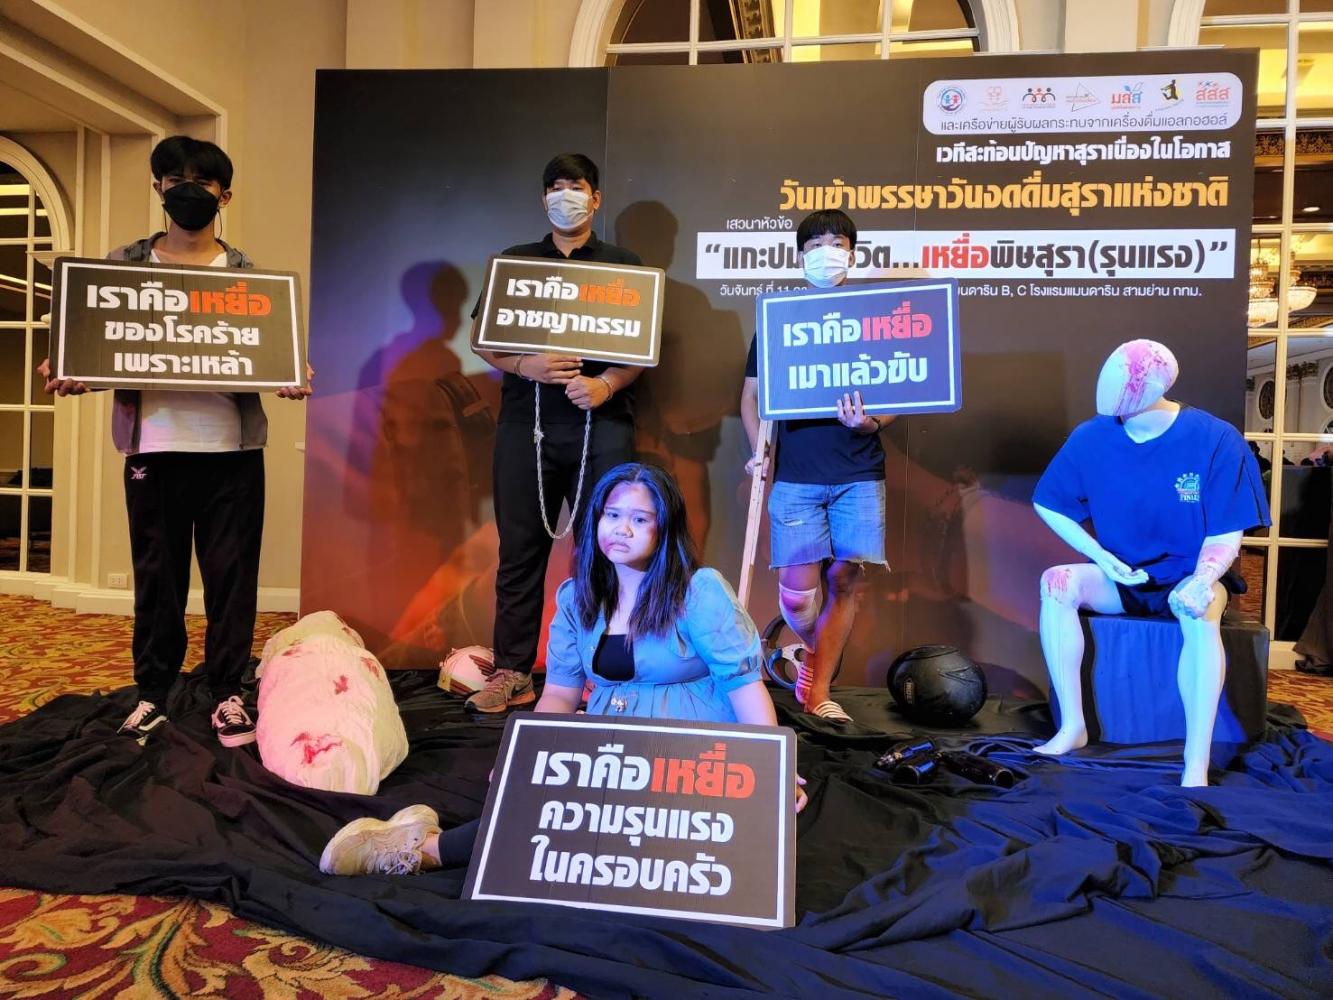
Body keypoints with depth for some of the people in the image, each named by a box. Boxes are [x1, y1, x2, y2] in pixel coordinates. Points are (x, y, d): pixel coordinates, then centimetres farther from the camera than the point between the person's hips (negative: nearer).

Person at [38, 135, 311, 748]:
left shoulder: (248, 274, 9)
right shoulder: (125, 264, 11)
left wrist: (294, 376, -18)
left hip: (231, 446, -1)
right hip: (154, 445, 1)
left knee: (230, 573, 3)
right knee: (156, 573, 8)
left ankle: (228, 694, 15)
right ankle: (152, 693, 22)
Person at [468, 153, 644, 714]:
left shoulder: (623, 267, 14)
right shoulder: (514, 262, 17)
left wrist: (605, 383, -14)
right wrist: (525, 367, -10)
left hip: (601, 423, -1)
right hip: (526, 421, 1)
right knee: (520, 549, 2)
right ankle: (512, 673, 10)